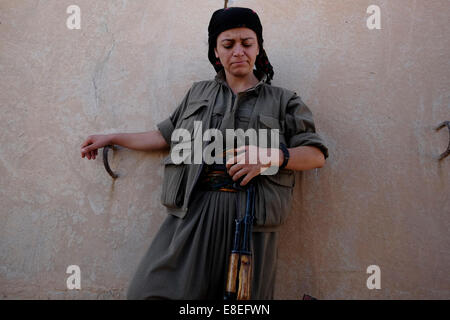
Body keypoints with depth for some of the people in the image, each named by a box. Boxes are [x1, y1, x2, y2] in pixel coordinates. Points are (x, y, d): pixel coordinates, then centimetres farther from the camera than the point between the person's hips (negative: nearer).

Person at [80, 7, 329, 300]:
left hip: (251, 220, -1)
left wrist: (273, 156, -12)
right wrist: (111, 138, 29)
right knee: (149, 290, -5)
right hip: (192, 212, 2)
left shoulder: (282, 100, 11)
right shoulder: (198, 93, 20)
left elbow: (317, 154, 6)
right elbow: (166, 136, 26)